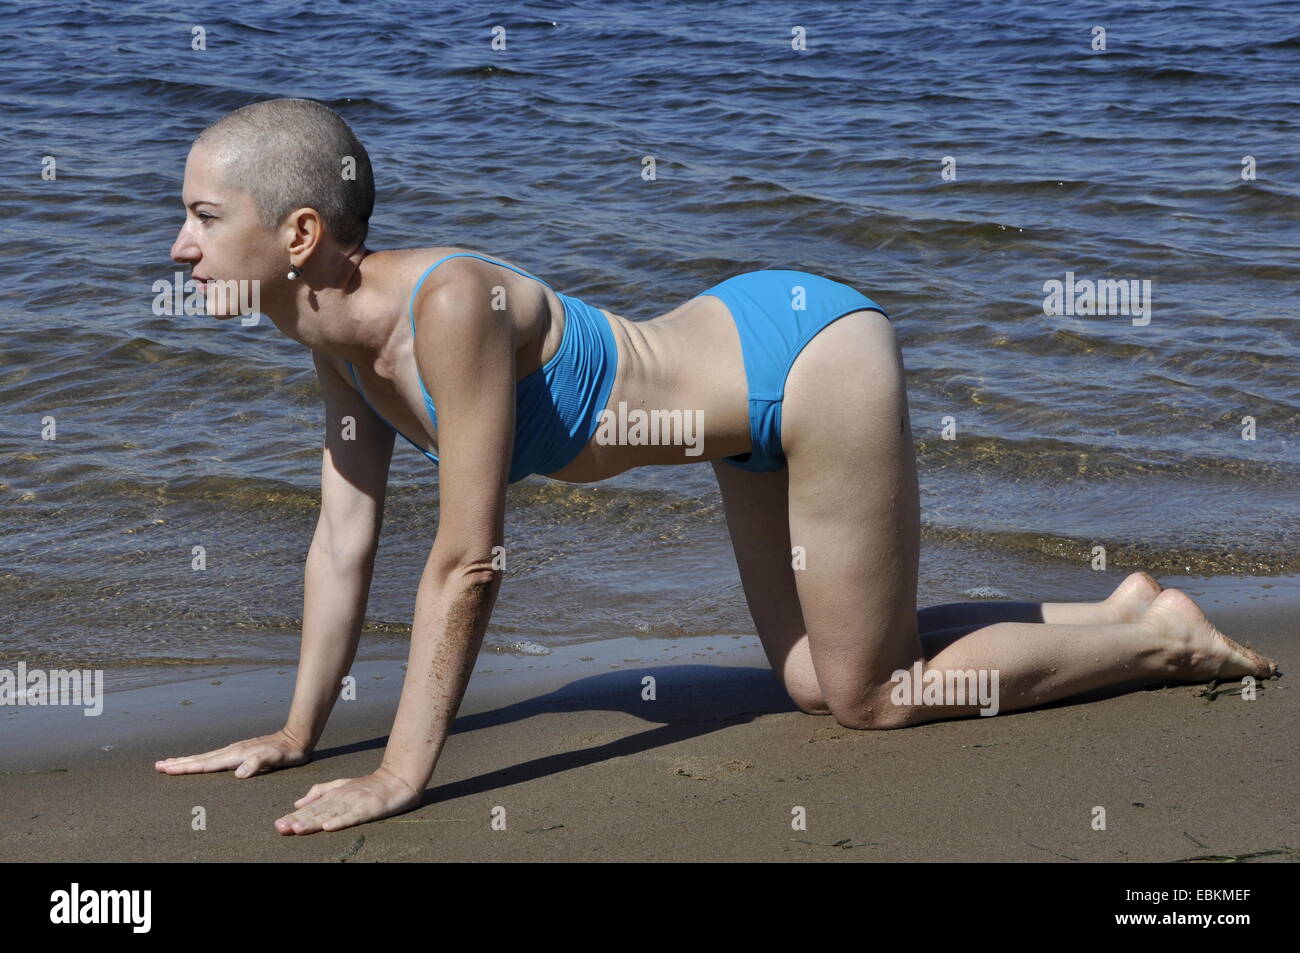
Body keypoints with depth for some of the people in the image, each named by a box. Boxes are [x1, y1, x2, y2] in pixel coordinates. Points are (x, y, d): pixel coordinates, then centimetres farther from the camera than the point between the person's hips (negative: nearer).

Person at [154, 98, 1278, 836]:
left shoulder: (450, 303, -33)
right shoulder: (338, 326, -6)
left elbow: (467, 560, -31)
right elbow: (346, 536, 1)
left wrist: (401, 777, -26)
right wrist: (297, 735, 4)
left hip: (811, 356, -9)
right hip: (756, 385, 9)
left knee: (874, 697, 5)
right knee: (815, 682, 20)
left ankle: (1160, 639, 23)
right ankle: (1116, 610, 33)